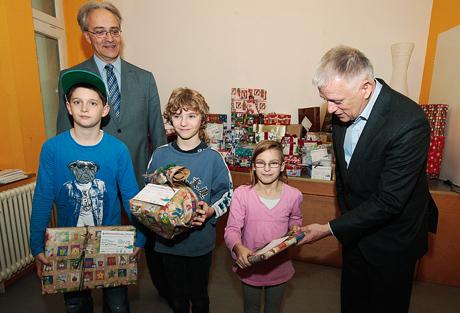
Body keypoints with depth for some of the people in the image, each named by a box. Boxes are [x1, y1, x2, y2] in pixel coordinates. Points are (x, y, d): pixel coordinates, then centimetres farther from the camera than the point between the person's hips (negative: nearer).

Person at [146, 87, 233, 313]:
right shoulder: (160, 155, -6)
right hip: (168, 239, 2)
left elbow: (226, 193, -4)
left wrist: (211, 211, -21)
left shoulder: (212, 157, -11)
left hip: (201, 241, -1)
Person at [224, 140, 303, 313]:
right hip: (250, 266, -1)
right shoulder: (241, 194, -18)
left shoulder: (293, 195, -11)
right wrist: (239, 248, -37)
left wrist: (295, 229, -12)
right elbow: (231, 229, -18)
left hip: (279, 267, 1)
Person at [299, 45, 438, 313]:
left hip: (390, 240, -5)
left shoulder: (409, 123, -31)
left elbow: (389, 201, -28)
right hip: (355, 227, 6)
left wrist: (330, 229, -24)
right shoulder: (343, 109, -10)